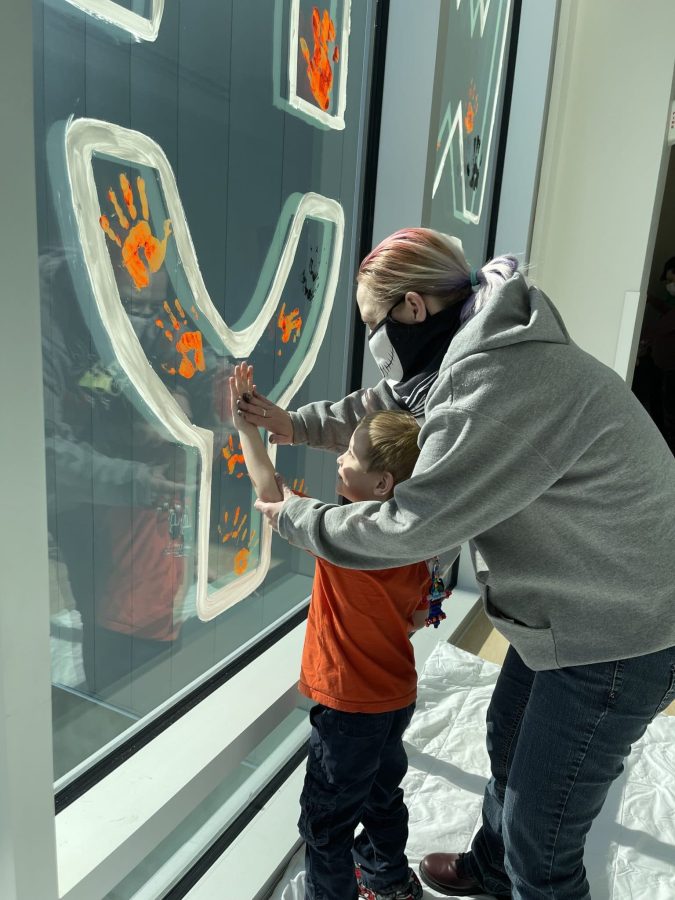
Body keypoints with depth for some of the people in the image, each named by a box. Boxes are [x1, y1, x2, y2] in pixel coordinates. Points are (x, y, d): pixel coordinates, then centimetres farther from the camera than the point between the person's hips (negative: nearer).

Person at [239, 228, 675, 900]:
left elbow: (407, 528, -28)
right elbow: (389, 403, 17)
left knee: (539, 843, 6)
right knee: (507, 741, 29)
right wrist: (295, 424, 13)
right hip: (570, 604, 10)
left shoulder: (504, 387, -33)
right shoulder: (479, 354, 0)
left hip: (619, 636, -10)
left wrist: (291, 515, -12)